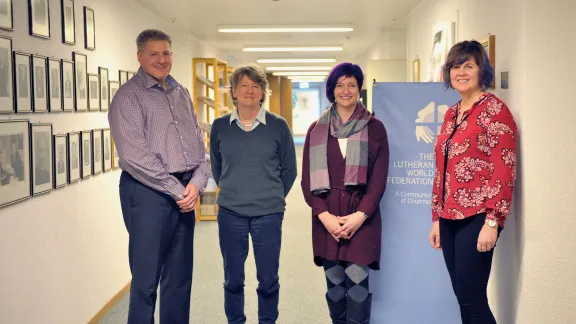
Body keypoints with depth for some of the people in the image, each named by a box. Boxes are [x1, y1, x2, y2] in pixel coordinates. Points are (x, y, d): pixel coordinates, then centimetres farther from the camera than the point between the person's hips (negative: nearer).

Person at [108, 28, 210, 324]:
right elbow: (135, 156, -14)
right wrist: (176, 190, -13)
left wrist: (197, 182, -5)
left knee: (179, 276, 13)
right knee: (146, 279, 0)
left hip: (185, 192, 6)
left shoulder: (182, 94, 15)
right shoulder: (129, 96, -6)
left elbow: (198, 142, 12)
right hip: (148, 192, -6)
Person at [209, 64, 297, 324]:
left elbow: (289, 169, 5)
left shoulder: (278, 125, -3)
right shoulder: (220, 126, 2)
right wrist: (231, 193, 10)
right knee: (233, 279, 11)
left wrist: (272, 197, 6)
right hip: (230, 214, 1)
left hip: (269, 215, -1)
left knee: (268, 280, 7)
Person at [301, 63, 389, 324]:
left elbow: (379, 178, 0)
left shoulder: (375, 128, 5)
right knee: (334, 282, 5)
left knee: (357, 280, -8)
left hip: (362, 216, -2)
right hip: (327, 217, 2)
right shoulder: (316, 129, 9)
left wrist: (360, 215, -12)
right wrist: (323, 215, -9)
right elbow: (307, 178, 4)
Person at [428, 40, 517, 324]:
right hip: (451, 218, 7)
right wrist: (437, 218, 16)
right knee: (463, 297, 11)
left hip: (477, 217, -7)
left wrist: (492, 221, -18)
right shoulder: (451, 114, 16)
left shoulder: (494, 109, -6)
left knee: (472, 299, -7)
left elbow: (504, 170, -13)